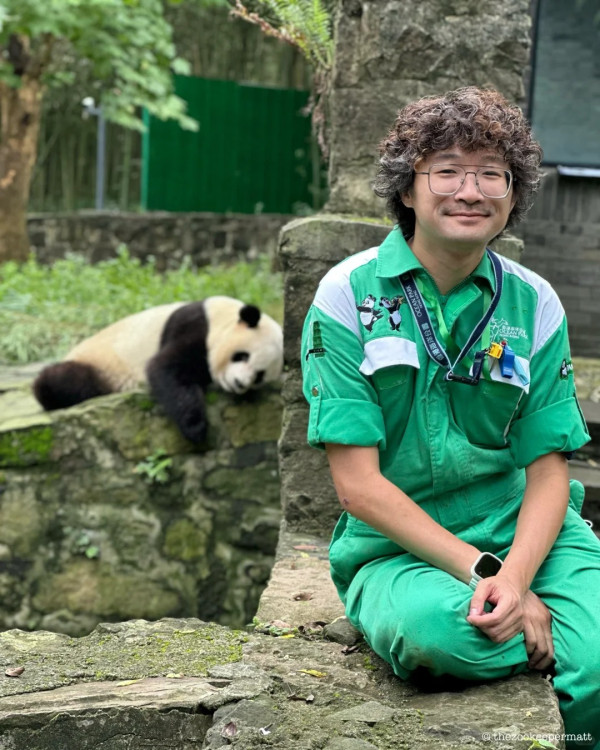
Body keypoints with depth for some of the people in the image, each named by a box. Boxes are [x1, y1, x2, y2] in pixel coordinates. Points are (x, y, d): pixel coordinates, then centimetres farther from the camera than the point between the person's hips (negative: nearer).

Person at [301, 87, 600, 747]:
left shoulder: (534, 304, 4)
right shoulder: (348, 296, -5)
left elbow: (547, 473, 2)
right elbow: (358, 485, -9)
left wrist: (515, 576, -19)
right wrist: (481, 571, -17)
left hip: (523, 532, 2)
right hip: (398, 548, -2)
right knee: (430, 627, -37)